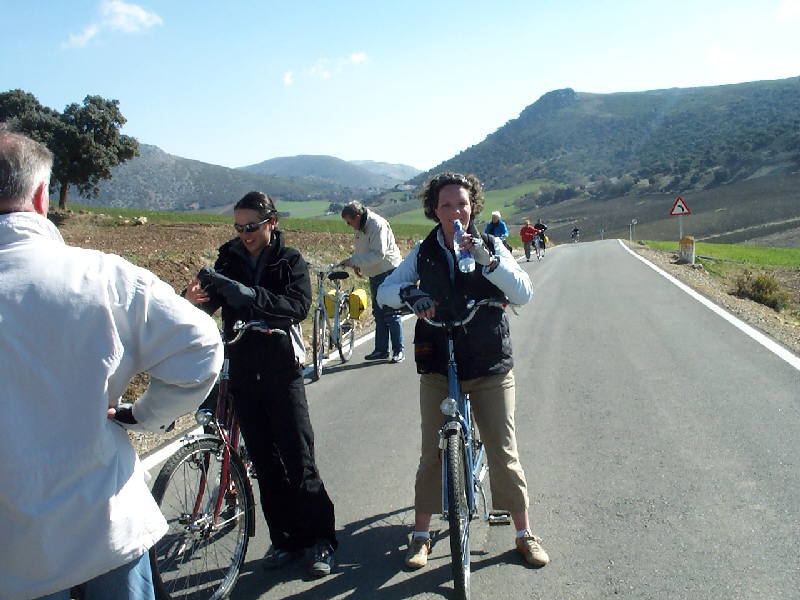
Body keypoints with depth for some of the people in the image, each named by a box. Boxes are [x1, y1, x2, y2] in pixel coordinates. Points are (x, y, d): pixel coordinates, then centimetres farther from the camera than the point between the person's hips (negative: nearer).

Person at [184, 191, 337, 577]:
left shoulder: (290, 261, -2)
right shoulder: (229, 258, 8)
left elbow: (297, 306, -19)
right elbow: (211, 303, 0)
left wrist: (247, 294, -32)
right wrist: (196, 298, -24)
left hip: (281, 374, -3)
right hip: (242, 373, 4)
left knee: (299, 462, -3)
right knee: (265, 463, 10)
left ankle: (321, 539, 12)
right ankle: (286, 539, 23)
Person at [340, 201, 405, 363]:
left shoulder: (377, 224, -21)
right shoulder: (360, 227, 8)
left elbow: (379, 254, -26)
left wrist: (354, 261, -26)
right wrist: (355, 263, 1)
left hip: (389, 271, -9)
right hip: (375, 274, 9)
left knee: (391, 313, -5)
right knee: (378, 313, 12)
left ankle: (398, 351, 3)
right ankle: (381, 350, 19)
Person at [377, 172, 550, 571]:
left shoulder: (491, 246, -1)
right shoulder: (424, 253, 3)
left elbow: (524, 294, -11)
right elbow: (384, 290, -2)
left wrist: (488, 260, -26)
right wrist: (409, 294, -24)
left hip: (491, 367, -1)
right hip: (438, 368, 1)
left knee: (504, 453, 3)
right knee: (433, 453, 5)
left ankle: (525, 533, 21)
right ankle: (421, 534, 21)